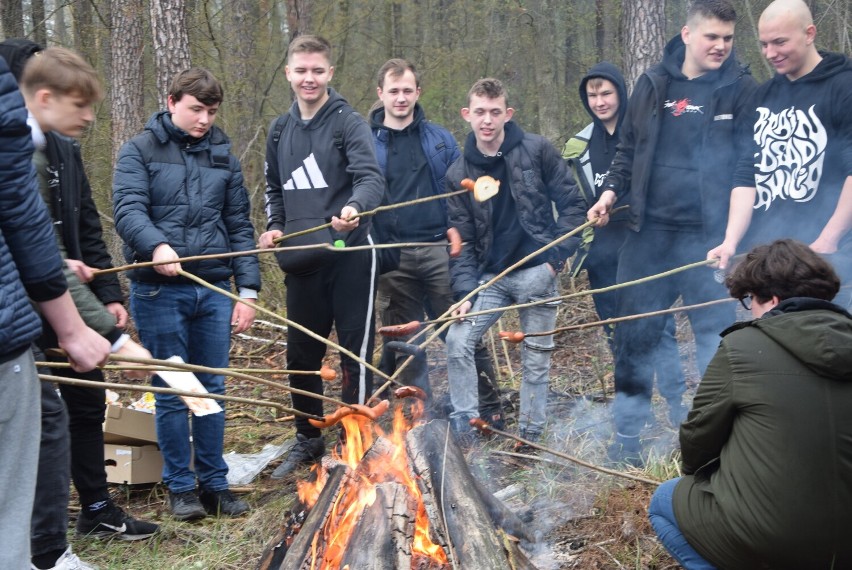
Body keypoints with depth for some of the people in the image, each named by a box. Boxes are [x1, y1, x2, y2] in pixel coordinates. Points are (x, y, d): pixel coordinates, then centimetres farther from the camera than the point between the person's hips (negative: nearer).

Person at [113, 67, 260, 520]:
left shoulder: (222, 155, 12)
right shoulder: (140, 151, 1)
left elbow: (239, 225, 13)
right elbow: (128, 210, -12)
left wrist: (248, 289, 5)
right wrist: (157, 246, -32)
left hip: (214, 289, 3)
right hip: (159, 291, -3)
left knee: (212, 389, 9)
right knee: (171, 392, 4)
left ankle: (214, 483, 21)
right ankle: (180, 486, 17)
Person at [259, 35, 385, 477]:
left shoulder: (348, 123, -6)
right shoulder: (281, 130, 13)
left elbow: (371, 179, -20)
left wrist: (354, 207, -40)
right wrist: (274, 225, 6)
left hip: (349, 255, -5)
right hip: (301, 260, 6)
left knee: (355, 351, 2)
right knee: (301, 354, 13)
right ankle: (308, 440, 30)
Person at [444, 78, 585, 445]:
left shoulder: (537, 150, -4)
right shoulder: (459, 174, 3)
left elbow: (572, 203, -1)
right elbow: (461, 239, 1)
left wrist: (559, 255, -10)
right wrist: (465, 291, -11)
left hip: (537, 273, -2)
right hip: (491, 277, 2)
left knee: (536, 358, 6)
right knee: (457, 340, -12)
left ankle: (529, 437, 20)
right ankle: (465, 426, 1)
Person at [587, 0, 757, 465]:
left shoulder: (740, 89, -1)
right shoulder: (653, 84, 8)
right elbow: (630, 149, 16)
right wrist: (612, 191, 1)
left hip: (709, 236, -3)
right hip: (650, 233, 3)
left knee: (716, 334, 1)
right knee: (635, 334, 9)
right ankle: (627, 435, 23)